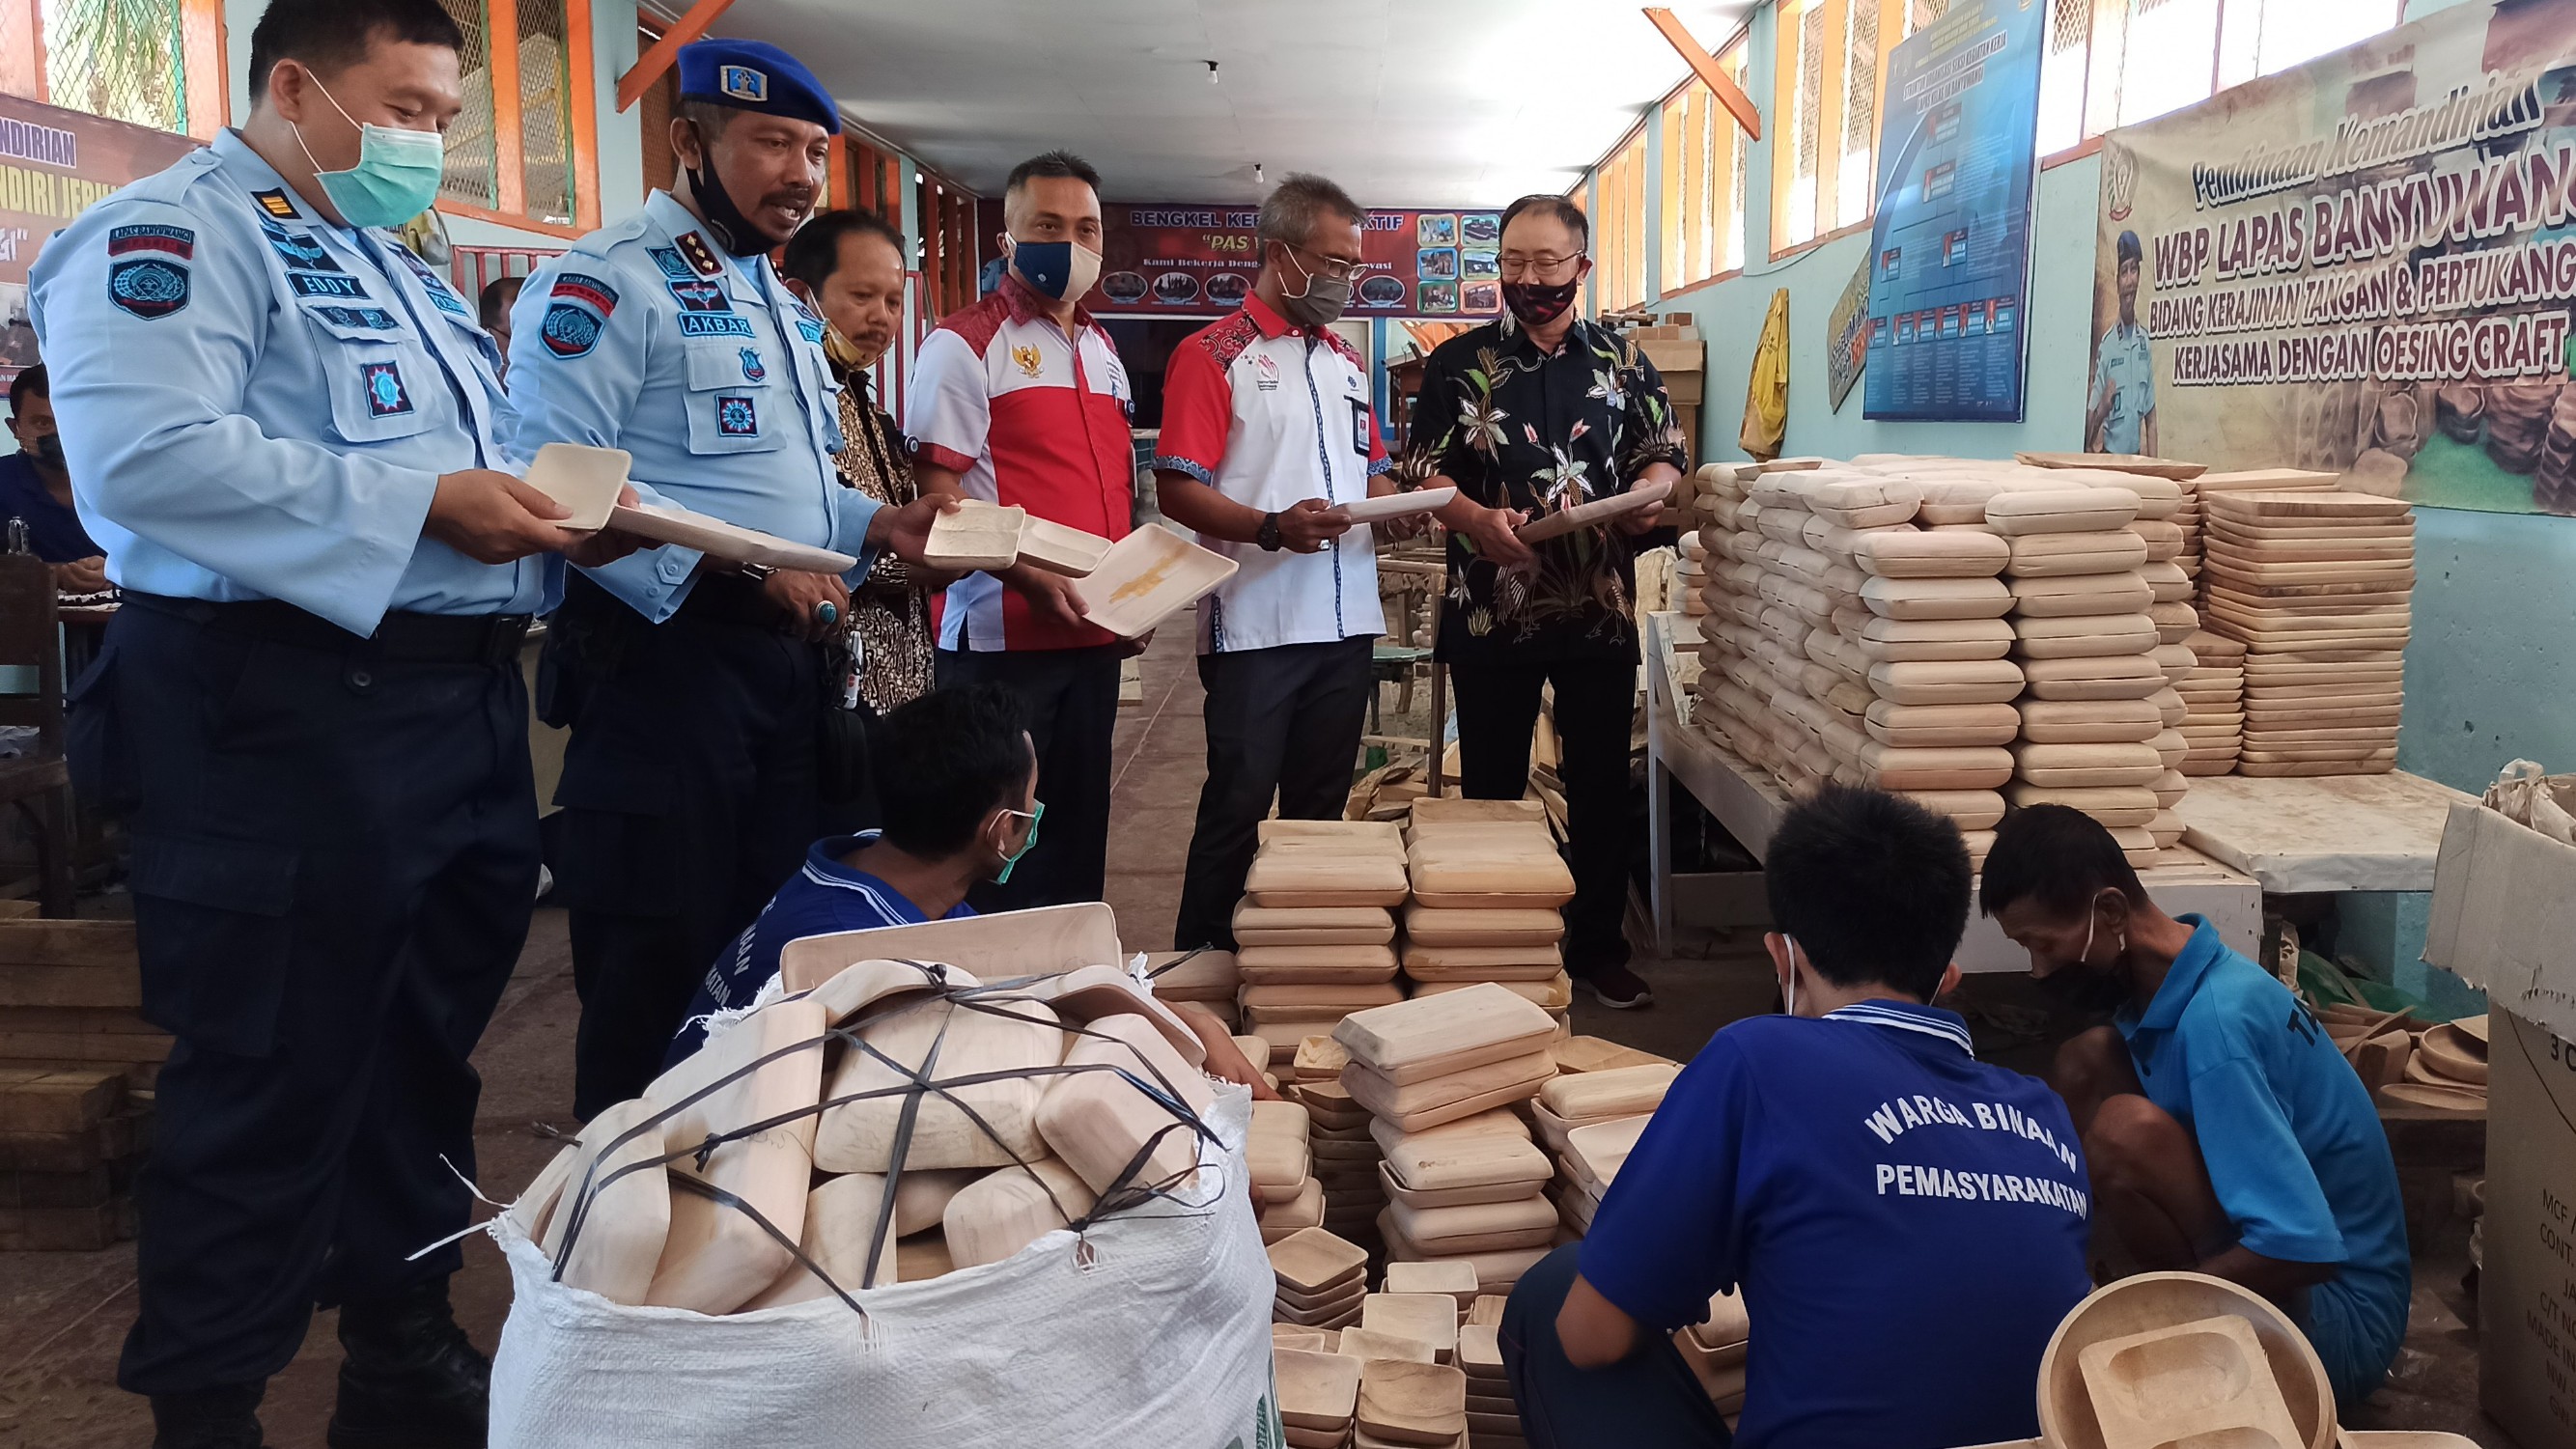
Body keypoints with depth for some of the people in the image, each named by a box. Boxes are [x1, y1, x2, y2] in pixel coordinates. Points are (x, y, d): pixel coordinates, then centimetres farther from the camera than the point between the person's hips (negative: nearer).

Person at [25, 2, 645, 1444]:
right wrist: (421, 502, -22)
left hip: (468, 699, 9)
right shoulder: (175, 231, -6)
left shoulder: (402, 267, 23)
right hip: (288, 711, -9)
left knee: (426, 1047, 17)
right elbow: (143, 454, -22)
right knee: (275, 1079, -1)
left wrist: (565, 527, 5)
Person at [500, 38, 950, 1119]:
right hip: (665, 659, -9)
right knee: (657, 972, 0)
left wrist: (875, 526, 7)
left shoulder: (783, 308, 19)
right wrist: (737, 570, -27)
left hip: (788, 660, 9)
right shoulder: (608, 281, -10)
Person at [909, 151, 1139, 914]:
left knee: (1080, 833, 14)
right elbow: (940, 496, -13)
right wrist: (1029, 577, -24)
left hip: (1093, 636, 7)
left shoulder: (1102, 350, 16)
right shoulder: (964, 343, -6)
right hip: (1003, 640, -7)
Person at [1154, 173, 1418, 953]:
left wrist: (1394, 506, -1)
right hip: (1255, 625, -6)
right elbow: (1177, 488, -13)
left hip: (1347, 620, 7)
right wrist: (1271, 528, -27)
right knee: (1236, 808, 0)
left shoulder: (1348, 360, 15)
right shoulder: (1212, 355, -6)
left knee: (1321, 808, 14)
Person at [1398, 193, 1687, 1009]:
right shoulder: (1459, 362, 1)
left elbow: (1664, 452, 9)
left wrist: (1650, 494, -14)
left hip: (1600, 611, 2)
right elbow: (1422, 469, -4)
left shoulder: (1622, 361, 7)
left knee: (1600, 784, 9)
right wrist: (1477, 520, -22)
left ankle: (1599, 947, 22)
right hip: (1493, 612, -1)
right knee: (1491, 788, 8)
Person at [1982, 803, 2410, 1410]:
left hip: (2337, 1323, -9)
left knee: (2126, 1131, -30)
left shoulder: (2216, 1021, -27)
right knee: (2085, 1062, 0)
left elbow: (2305, 1247, -31)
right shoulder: (2168, 982, 0)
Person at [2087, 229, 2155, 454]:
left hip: (2137, 456, 3)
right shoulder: (2106, 345, -4)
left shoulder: (2145, 341, 7)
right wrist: (2101, 410, -22)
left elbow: (2150, 418, 10)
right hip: (2110, 454, -3)